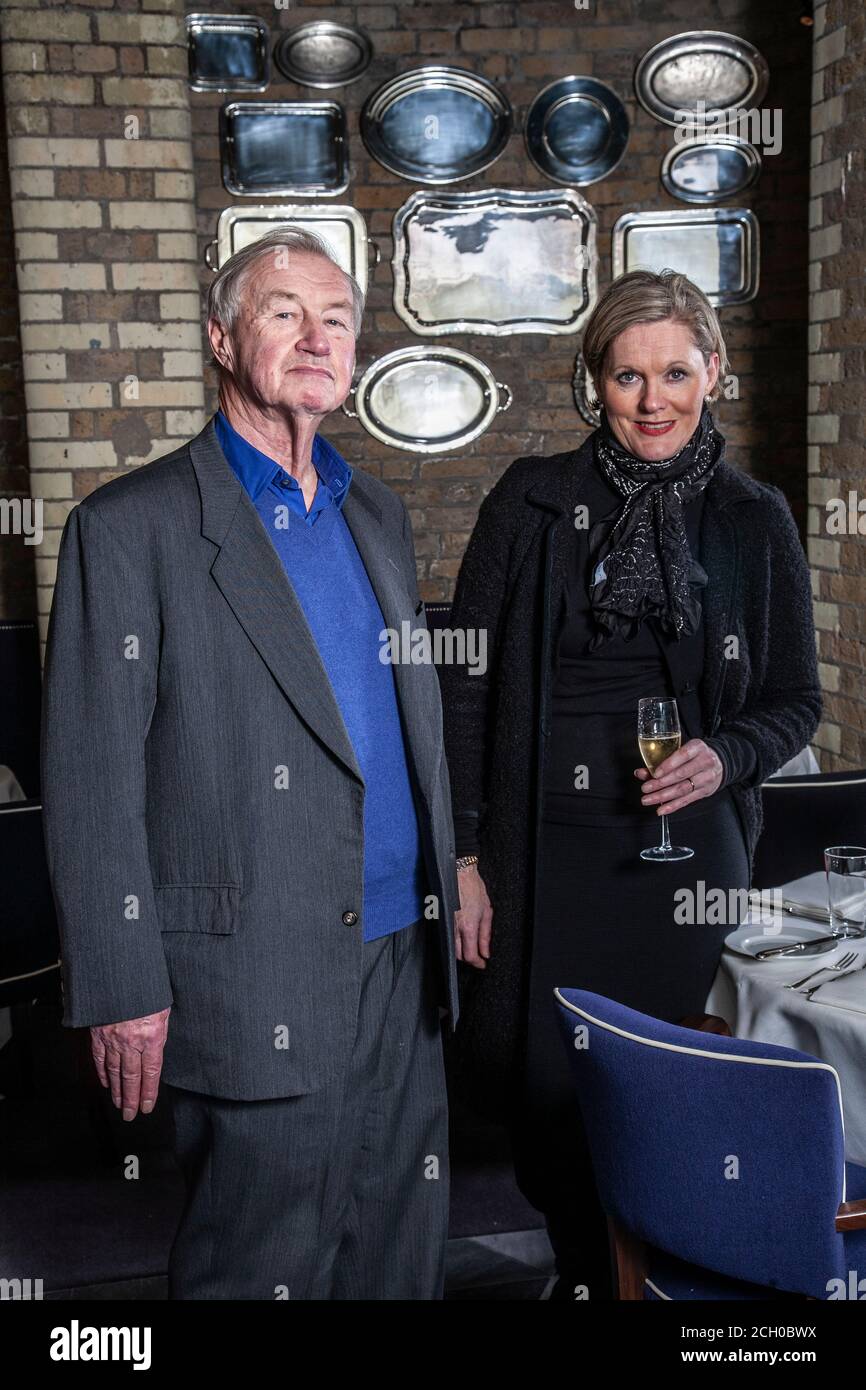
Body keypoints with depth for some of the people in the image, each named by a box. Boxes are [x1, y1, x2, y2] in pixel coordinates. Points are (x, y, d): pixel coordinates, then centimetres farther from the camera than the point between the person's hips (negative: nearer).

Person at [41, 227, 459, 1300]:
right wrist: (123, 993, -13)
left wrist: (446, 888, 14)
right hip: (252, 987, -6)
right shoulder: (130, 527, -8)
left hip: (402, 964, 7)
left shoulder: (379, 516, 13)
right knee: (261, 1267, 7)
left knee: (402, 1254, 17)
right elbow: (90, 785, -11)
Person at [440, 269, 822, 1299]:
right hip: (544, 853, 0)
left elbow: (795, 700, 10)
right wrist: (462, 856, -4)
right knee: (540, 1094, 7)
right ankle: (589, 1273, 37)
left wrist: (725, 757, -12)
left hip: (686, 855, 1)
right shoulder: (532, 502, -1)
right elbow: (464, 684, 0)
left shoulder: (755, 523, 3)